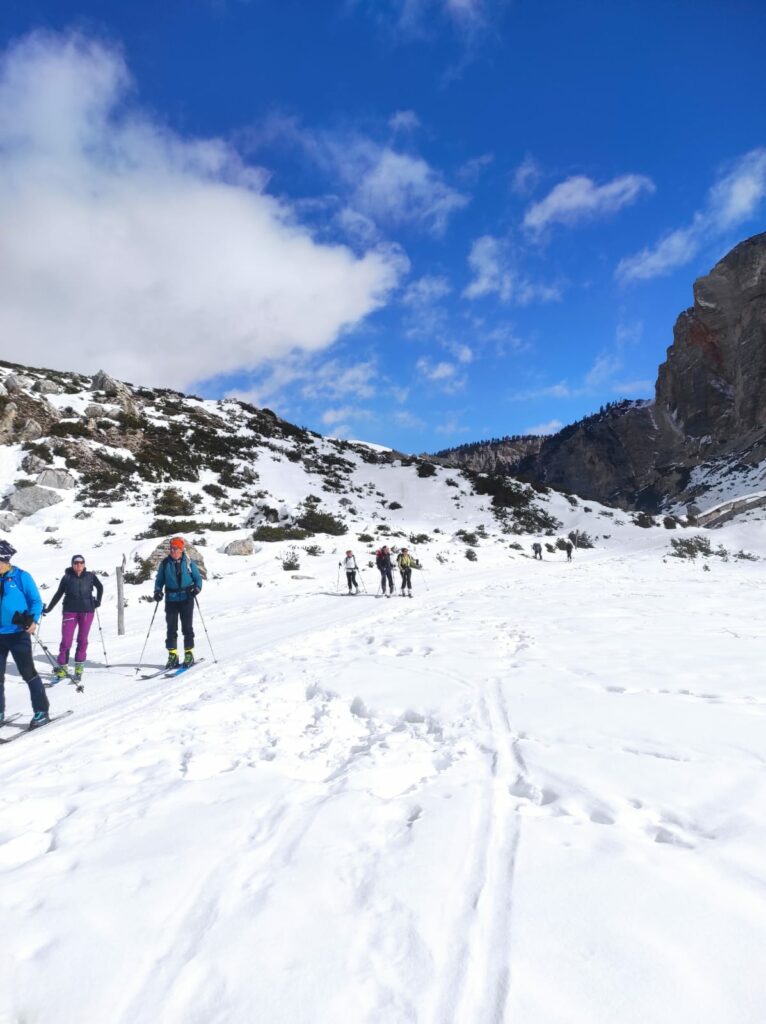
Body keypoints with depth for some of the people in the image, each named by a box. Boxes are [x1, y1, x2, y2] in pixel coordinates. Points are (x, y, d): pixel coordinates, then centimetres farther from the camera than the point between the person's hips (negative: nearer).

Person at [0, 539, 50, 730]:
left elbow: (36, 601, -4)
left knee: (28, 672, -3)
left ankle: (41, 712, 5)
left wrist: (32, 620, -18)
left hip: (18, 634, -5)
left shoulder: (21, 577, -7)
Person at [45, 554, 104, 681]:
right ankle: (61, 667, 7)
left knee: (82, 640, 6)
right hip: (70, 611, -1)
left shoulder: (90, 576, 2)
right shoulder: (67, 577, 1)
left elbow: (100, 587, 19)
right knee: (66, 640, -5)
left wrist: (98, 601, 12)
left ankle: (79, 666, 17)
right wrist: (47, 609, 9)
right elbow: (58, 594, 10)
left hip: (87, 611, 1)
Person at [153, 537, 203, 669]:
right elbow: (159, 580, 11)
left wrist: (197, 588, -14)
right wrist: (157, 591, -6)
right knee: (171, 628, 3)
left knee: (187, 627, 2)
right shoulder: (165, 563, 3)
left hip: (186, 599, -2)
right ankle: (172, 656, 12)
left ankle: (189, 654, 12)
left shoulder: (188, 563, -1)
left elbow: (198, 578, 5)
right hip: (171, 600, 2)